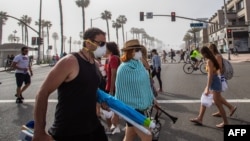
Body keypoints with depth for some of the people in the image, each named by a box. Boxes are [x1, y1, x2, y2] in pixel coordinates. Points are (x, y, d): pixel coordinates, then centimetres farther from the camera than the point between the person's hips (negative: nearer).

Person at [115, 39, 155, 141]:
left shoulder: (139, 64, 4)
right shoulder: (124, 69, -19)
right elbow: (121, 90, -15)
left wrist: (151, 98, 18)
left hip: (140, 105, 7)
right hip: (131, 108, -7)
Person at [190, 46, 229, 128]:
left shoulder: (209, 61, -20)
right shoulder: (210, 60, 9)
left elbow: (210, 75, -24)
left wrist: (207, 89, -23)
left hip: (214, 83, -10)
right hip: (212, 82, 10)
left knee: (218, 104, 1)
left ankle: (225, 122, 17)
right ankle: (199, 119, 20)